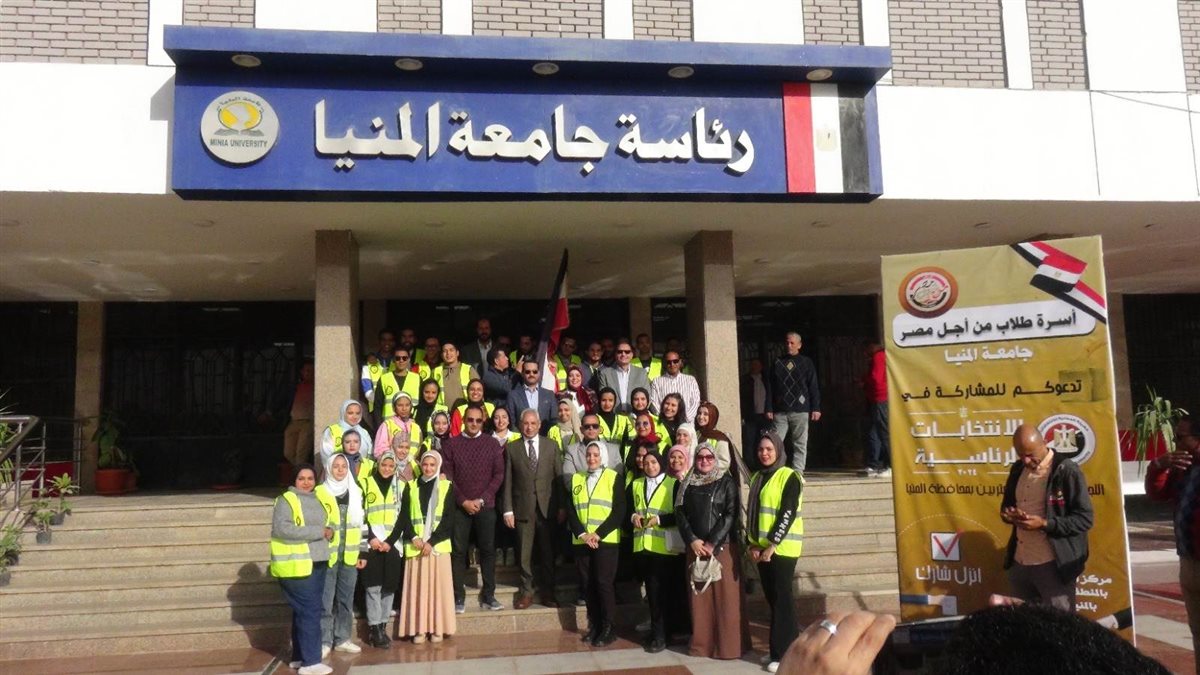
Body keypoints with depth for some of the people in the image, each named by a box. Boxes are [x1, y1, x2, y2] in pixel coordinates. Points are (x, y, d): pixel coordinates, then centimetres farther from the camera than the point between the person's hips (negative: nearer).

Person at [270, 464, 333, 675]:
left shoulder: (317, 499, 15)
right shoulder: (286, 500, -9)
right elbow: (281, 528, -23)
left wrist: (329, 531, 1)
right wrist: (318, 532, -20)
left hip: (317, 563, 8)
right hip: (297, 565, -8)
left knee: (304, 611, 14)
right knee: (310, 611, -8)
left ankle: (299, 656, 23)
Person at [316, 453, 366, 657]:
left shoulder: (356, 492, 10)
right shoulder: (319, 493, -4)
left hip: (350, 556, 4)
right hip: (327, 556, -4)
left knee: (346, 600, 10)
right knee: (325, 601, -2)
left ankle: (343, 639, 21)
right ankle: (324, 642, 8)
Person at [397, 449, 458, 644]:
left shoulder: (447, 486, 5)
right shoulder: (411, 486, 11)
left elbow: (450, 517, -2)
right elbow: (404, 515, 5)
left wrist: (432, 541, -11)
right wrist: (413, 537, -10)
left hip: (439, 544, -1)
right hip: (415, 545, 1)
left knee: (438, 585, -1)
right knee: (417, 586, 0)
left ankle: (438, 628, 5)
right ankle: (419, 629, 4)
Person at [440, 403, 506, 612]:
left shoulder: (492, 443, 6)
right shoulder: (451, 444, 4)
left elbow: (498, 475, 2)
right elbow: (447, 475, -1)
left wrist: (481, 500, -8)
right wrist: (464, 501, -10)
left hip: (486, 506, 1)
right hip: (459, 506, -1)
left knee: (488, 550, 2)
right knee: (458, 551, 0)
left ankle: (488, 595, 10)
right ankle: (459, 597, 6)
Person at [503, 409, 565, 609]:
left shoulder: (551, 446, 6)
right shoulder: (511, 448, 4)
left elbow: (559, 477, 5)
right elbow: (508, 481, 2)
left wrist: (562, 506, -1)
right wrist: (508, 510, -3)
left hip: (547, 508, 1)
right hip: (523, 508, 0)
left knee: (548, 552, 6)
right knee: (524, 553, 3)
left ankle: (547, 592, 18)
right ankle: (527, 592, 15)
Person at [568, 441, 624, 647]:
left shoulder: (613, 477, 2)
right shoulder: (576, 479, 12)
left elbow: (619, 510, -5)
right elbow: (570, 510, 6)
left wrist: (598, 534, -13)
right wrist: (582, 534, -9)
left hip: (606, 540, -3)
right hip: (581, 541, 4)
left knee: (604, 583, -6)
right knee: (588, 584, 5)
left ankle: (608, 628, 4)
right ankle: (594, 626, 16)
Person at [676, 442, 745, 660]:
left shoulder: (726, 482, 0)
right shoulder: (688, 484, 10)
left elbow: (731, 514, -8)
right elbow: (680, 513, 5)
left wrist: (712, 542, -13)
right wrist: (692, 540, -8)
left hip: (723, 546, -3)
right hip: (695, 548, 3)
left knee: (725, 597, -2)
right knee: (699, 596, 6)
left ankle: (728, 645, 5)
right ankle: (701, 643, 15)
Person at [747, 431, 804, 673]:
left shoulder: (789, 476, -7)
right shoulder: (757, 477, 14)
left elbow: (788, 513, -14)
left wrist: (772, 544, -18)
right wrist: (752, 543, 4)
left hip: (782, 547, -7)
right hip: (761, 547, 7)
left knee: (781, 598, -4)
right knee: (772, 598, 9)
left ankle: (783, 653, 3)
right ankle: (785, 646, 20)